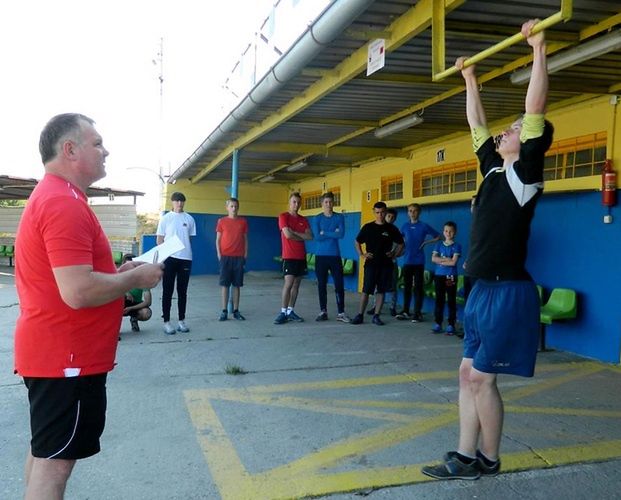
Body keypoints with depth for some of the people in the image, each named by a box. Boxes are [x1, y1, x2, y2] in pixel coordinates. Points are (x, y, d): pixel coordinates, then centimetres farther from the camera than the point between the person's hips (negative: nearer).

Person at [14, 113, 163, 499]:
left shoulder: (50, 197, 13)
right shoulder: (65, 204, -22)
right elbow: (78, 292, -30)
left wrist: (119, 271, 10)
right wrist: (136, 278, -15)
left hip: (52, 350, 10)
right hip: (67, 356, -10)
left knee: (46, 452, 21)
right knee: (56, 458, 0)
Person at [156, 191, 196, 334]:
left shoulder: (189, 218, 6)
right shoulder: (166, 218, 1)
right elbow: (159, 240, 2)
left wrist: (188, 252, 6)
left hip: (185, 258, 2)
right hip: (170, 258, -2)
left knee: (182, 291, 9)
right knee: (167, 291, 3)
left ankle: (181, 320, 18)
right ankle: (166, 322, 9)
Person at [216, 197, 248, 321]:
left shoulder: (243, 222, 6)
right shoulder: (222, 221, 2)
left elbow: (245, 239, 9)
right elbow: (218, 240, 4)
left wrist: (245, 255, 3)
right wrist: (219, 254, -4)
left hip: (239, 257, 1)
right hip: (225, 256, -1)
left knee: (237, 285, 5)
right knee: (225, 285, 1)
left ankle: (236, 311, 12)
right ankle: (224, 311, 6)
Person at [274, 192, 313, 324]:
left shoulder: (303, 219, 13)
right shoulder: (283, 216, -3)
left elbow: (310, 236, 1)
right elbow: (288, 234, -16)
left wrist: (295, 233, -8)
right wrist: (302, 237, -1)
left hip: (301, 257, 6)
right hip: (289, 256, -6)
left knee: (296, 284, 7)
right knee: (288, 283, -12)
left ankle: (290, 311, 13)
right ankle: (283, 312, -9)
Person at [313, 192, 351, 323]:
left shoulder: (339, 217, 3)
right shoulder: (317, 219, 2)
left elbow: (341, 234, -12)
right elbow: (317, 237, -12)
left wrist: (324, 233, -10)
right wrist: (333, 234, -9)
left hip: (335, 256, 0)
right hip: (320, 256, 0)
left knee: (339, 284, -2)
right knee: (322, 285, 5)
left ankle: (341, 313, 5)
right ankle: (323, 311, 15)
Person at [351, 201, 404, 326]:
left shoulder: (391, 229, 4)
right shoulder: (368, 227, 2)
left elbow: (401, 243, 15)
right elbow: (357, 242, 11)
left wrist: (394, 254, 3)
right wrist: (362, 254, 0)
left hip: (386, 265, 1)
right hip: (371, 264, -1)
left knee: (381, 291, 5)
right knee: (366, 290, -3)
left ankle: (376, 316, 12)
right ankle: (360, 315, 6)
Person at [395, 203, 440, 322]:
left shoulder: (424, 226, -2)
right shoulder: (405, 226, 8)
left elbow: (437, 237, 5)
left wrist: (426, 242, -5)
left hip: (419, 261, -3)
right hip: (407, 261, 3)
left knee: (418, 287, 0)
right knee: (407, 286, 9)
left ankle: (417, 313, 6)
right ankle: (405, 311, 17)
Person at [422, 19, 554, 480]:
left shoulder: (525, 172, -6)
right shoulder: (495, 169, 15)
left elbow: (536, 111, -15)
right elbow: (477, 123, 25)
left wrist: (539, 50, -14)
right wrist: (470, 79, 31)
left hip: (508, 292, -9)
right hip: (482, 289, 9)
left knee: (482, 378, -3)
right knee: (469, 374, 10)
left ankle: (489, 460, 14)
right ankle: (465, 456, 19)